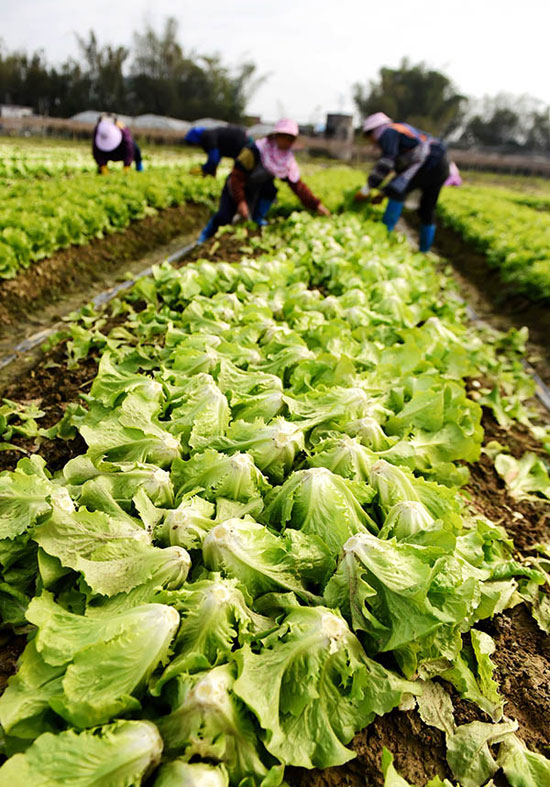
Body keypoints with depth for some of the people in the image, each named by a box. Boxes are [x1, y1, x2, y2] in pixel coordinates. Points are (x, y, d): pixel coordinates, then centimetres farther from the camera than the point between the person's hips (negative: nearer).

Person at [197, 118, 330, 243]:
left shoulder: (288, 160, -10)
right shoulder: (255, 150, -29)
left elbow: (297, 185, -10)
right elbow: (237, 176, -27)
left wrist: (316, 205, -18)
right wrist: (240, 202, -33)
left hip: (257, 191, 5)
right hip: (236, 190, -5)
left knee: (270, 189, -26)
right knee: (224, 218, -22)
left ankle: (258, 218, -4)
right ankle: (203, 239, 6)